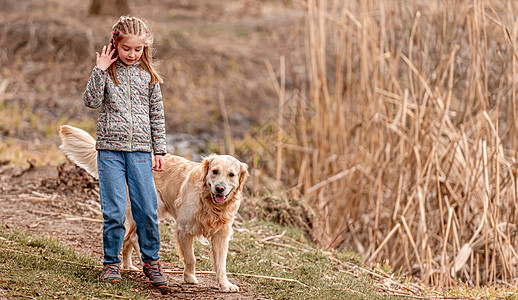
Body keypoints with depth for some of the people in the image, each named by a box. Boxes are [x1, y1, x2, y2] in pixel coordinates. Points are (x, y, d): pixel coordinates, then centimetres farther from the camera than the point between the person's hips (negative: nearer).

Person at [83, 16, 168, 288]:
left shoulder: (148, 75, 8)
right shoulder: (106, 72, 3)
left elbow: (157, 115, 12)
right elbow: (92, 101, -10)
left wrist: (159, 150, 9)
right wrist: (100, 71, -15)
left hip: (140, 150, 2)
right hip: (110, 148, -2)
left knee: (147, 209, -1)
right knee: (114, 211, -4)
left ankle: (151, 260, 15)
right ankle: (111, 263, 11)